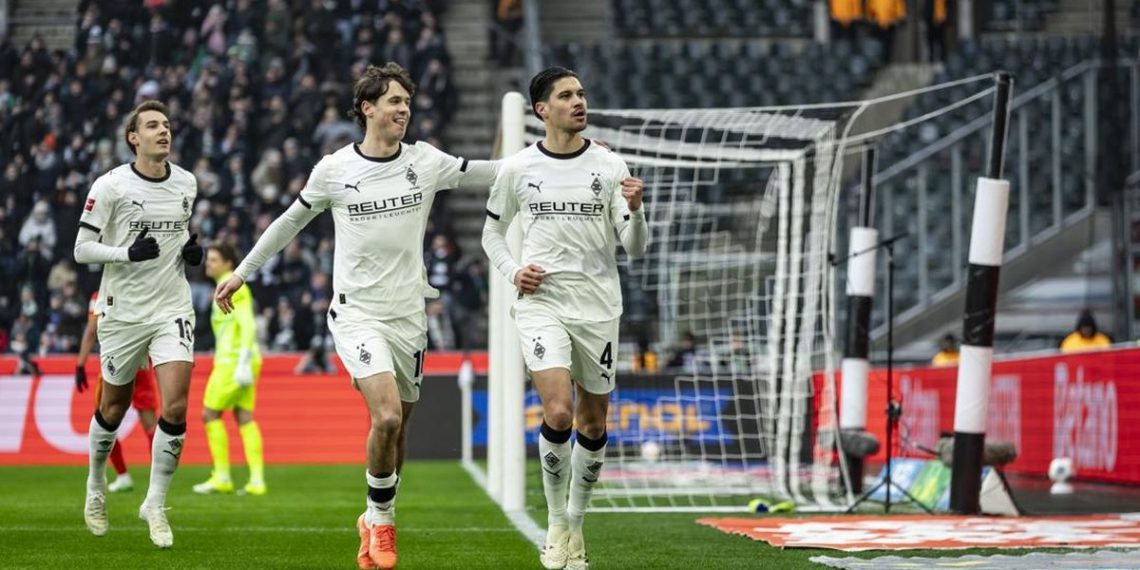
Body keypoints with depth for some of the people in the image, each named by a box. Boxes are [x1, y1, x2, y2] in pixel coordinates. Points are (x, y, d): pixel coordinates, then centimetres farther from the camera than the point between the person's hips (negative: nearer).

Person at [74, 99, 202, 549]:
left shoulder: (187, 183, 5)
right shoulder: (110, 186, -9)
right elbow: (82, 249, -7)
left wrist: (192, 250, 2)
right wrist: (128, 252, -22)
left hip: (173, 309, 2)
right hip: (124, 310, -2)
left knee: (175, 409, -12)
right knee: (113, 408, 11)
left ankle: (155, 504, 2)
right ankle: (96, 487, 38)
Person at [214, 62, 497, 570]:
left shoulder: (427, 162, 1)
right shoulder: (334, 169, -3)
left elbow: (490, 173, 9)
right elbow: (292, 220, 11)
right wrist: (243, 271, 16)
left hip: (409, 315, 3)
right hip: (357, 313, -3)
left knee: (396, 431, 7)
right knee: (386, 416, -21)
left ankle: (374, 521, 28)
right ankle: (381, 518, -1)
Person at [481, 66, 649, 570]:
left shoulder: (609, 166, 1)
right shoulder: (517, 169, 2)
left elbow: (635, 248, -1)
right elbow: (492, 230, 16)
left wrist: (635, 209, -21)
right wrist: (512, 271, -2)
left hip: (598, 308, 2)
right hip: (541, 304, -2)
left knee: (593, 424, 7)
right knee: (558, 413, -18)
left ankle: (576, 523, 25)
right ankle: (556, 524, -2)